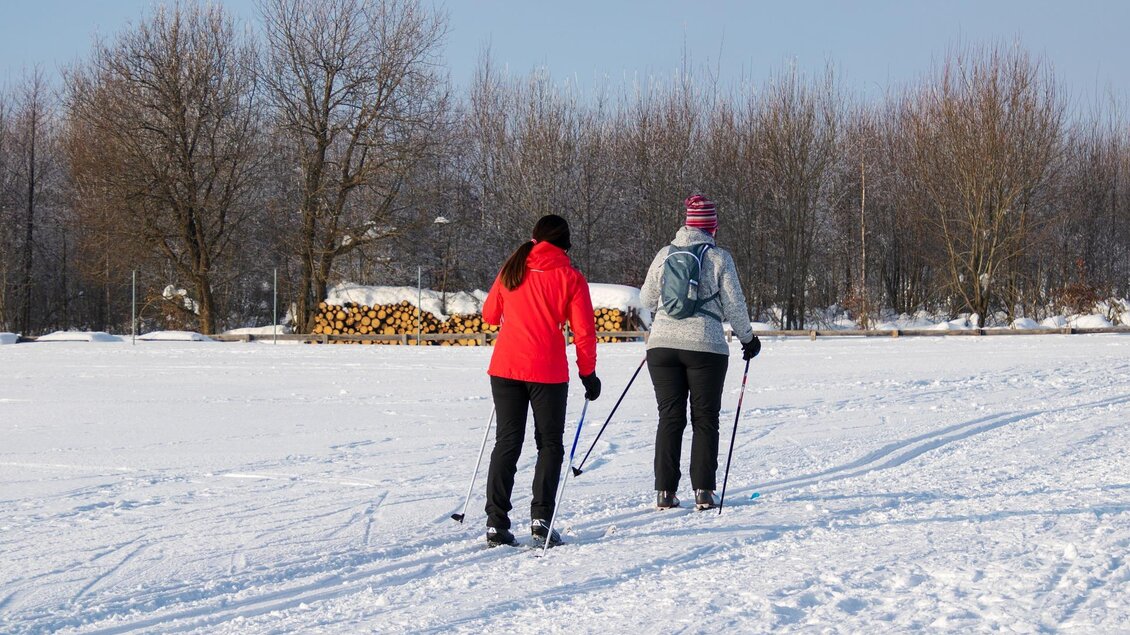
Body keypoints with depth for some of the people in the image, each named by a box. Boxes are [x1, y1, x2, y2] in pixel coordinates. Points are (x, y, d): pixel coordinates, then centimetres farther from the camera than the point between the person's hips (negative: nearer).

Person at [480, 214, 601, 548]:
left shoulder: (511, 271, 8)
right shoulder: (570, 277, -2)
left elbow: (490, 314, 19)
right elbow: (583, 330, -5)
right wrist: (588, 373, 5)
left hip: (505, 368, 3)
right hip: (547, 370, -3)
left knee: (506, 443, 8)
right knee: (550, 445, 8)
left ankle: (496, 523, 2)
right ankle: (541, 519, -4)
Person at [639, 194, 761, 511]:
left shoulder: (665, 254, 5)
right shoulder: (719, 257, -3)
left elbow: (647, 298, 13)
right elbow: (734, 305, -1)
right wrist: (748, 338, 14)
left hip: (663, 345, 3)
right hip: (705, 347, -3)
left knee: (670, 418, 7)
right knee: (705, 419, 5)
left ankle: (664, 491, 3)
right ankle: (703, 491, 0)